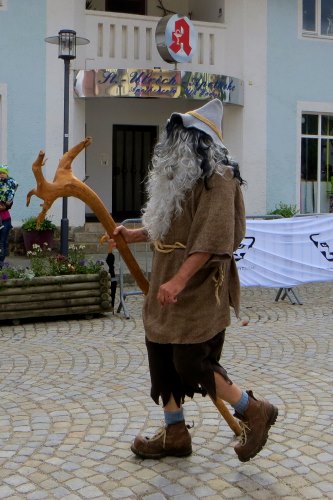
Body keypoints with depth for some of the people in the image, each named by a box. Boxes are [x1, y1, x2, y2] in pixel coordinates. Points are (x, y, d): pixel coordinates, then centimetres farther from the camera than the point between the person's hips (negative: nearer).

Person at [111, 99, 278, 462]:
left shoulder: (217, 179, -15)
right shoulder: (178, 177, 15)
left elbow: (212, 238, -25)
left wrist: (179, 280, -32)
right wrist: (133, 234, 15)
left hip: (198, 290, -9)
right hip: (167, 288, 9)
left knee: (190, 365, -7)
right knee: (162, 358, 12)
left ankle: (255, 411, 13)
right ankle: (175, 434, 26)